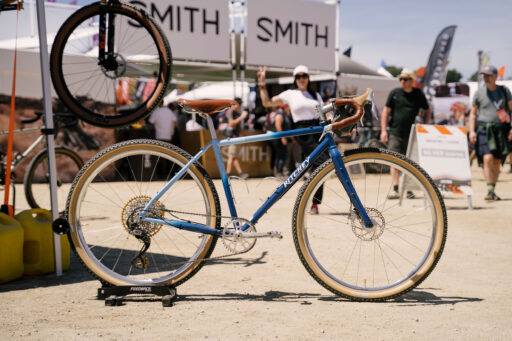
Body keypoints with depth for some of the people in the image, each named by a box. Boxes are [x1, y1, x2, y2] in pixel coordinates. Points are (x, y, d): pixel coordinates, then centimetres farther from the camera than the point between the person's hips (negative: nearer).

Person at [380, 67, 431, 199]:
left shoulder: (418, 94, 6)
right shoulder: (395, 93, 3)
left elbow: (427, 111, 19)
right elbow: (386, 111, 4)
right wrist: (383, 130, -3)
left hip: (412, 134, 1)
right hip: (395, 133, -1)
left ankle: (408, 189, 14)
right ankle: (395, 189, -11)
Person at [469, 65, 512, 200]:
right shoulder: (479, 93, 5)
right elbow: (473, 113, 10)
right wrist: (472, 131, -2)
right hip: (484, 130, -2)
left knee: (497, 162, 6)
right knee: (488, 159, -18)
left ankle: (493, 191, 17)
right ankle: (490, 191, -20)